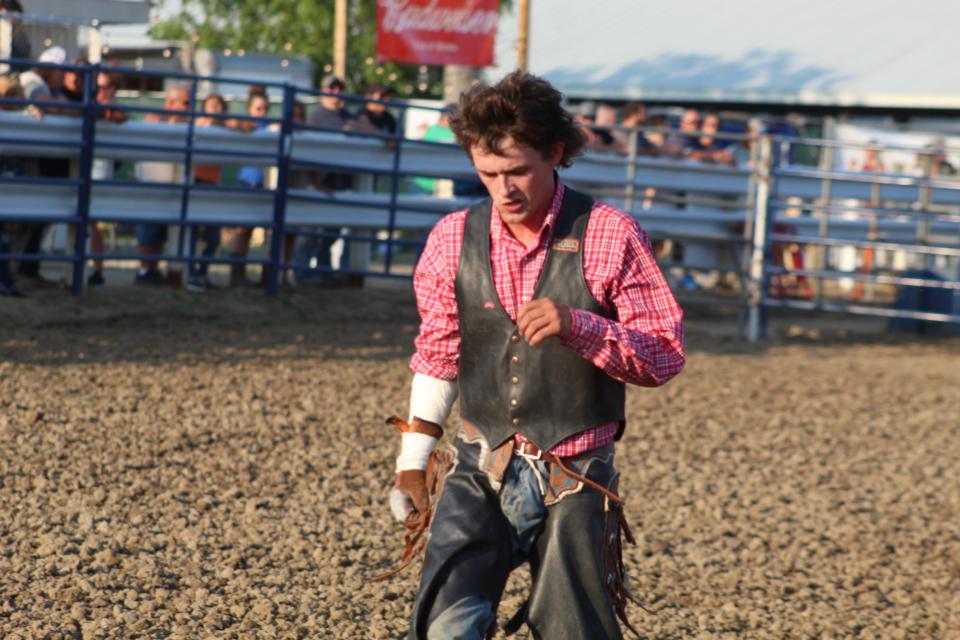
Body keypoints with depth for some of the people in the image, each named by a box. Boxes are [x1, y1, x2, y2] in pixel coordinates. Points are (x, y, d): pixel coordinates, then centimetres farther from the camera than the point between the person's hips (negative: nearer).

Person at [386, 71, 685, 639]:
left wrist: (577, 326, -24)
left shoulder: (611, 236, -7)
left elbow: (667, 354, -8)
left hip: (576, 482, -2)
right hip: (480, 473, 2)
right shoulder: (454, 239, 3)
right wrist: (412, 463, 13)